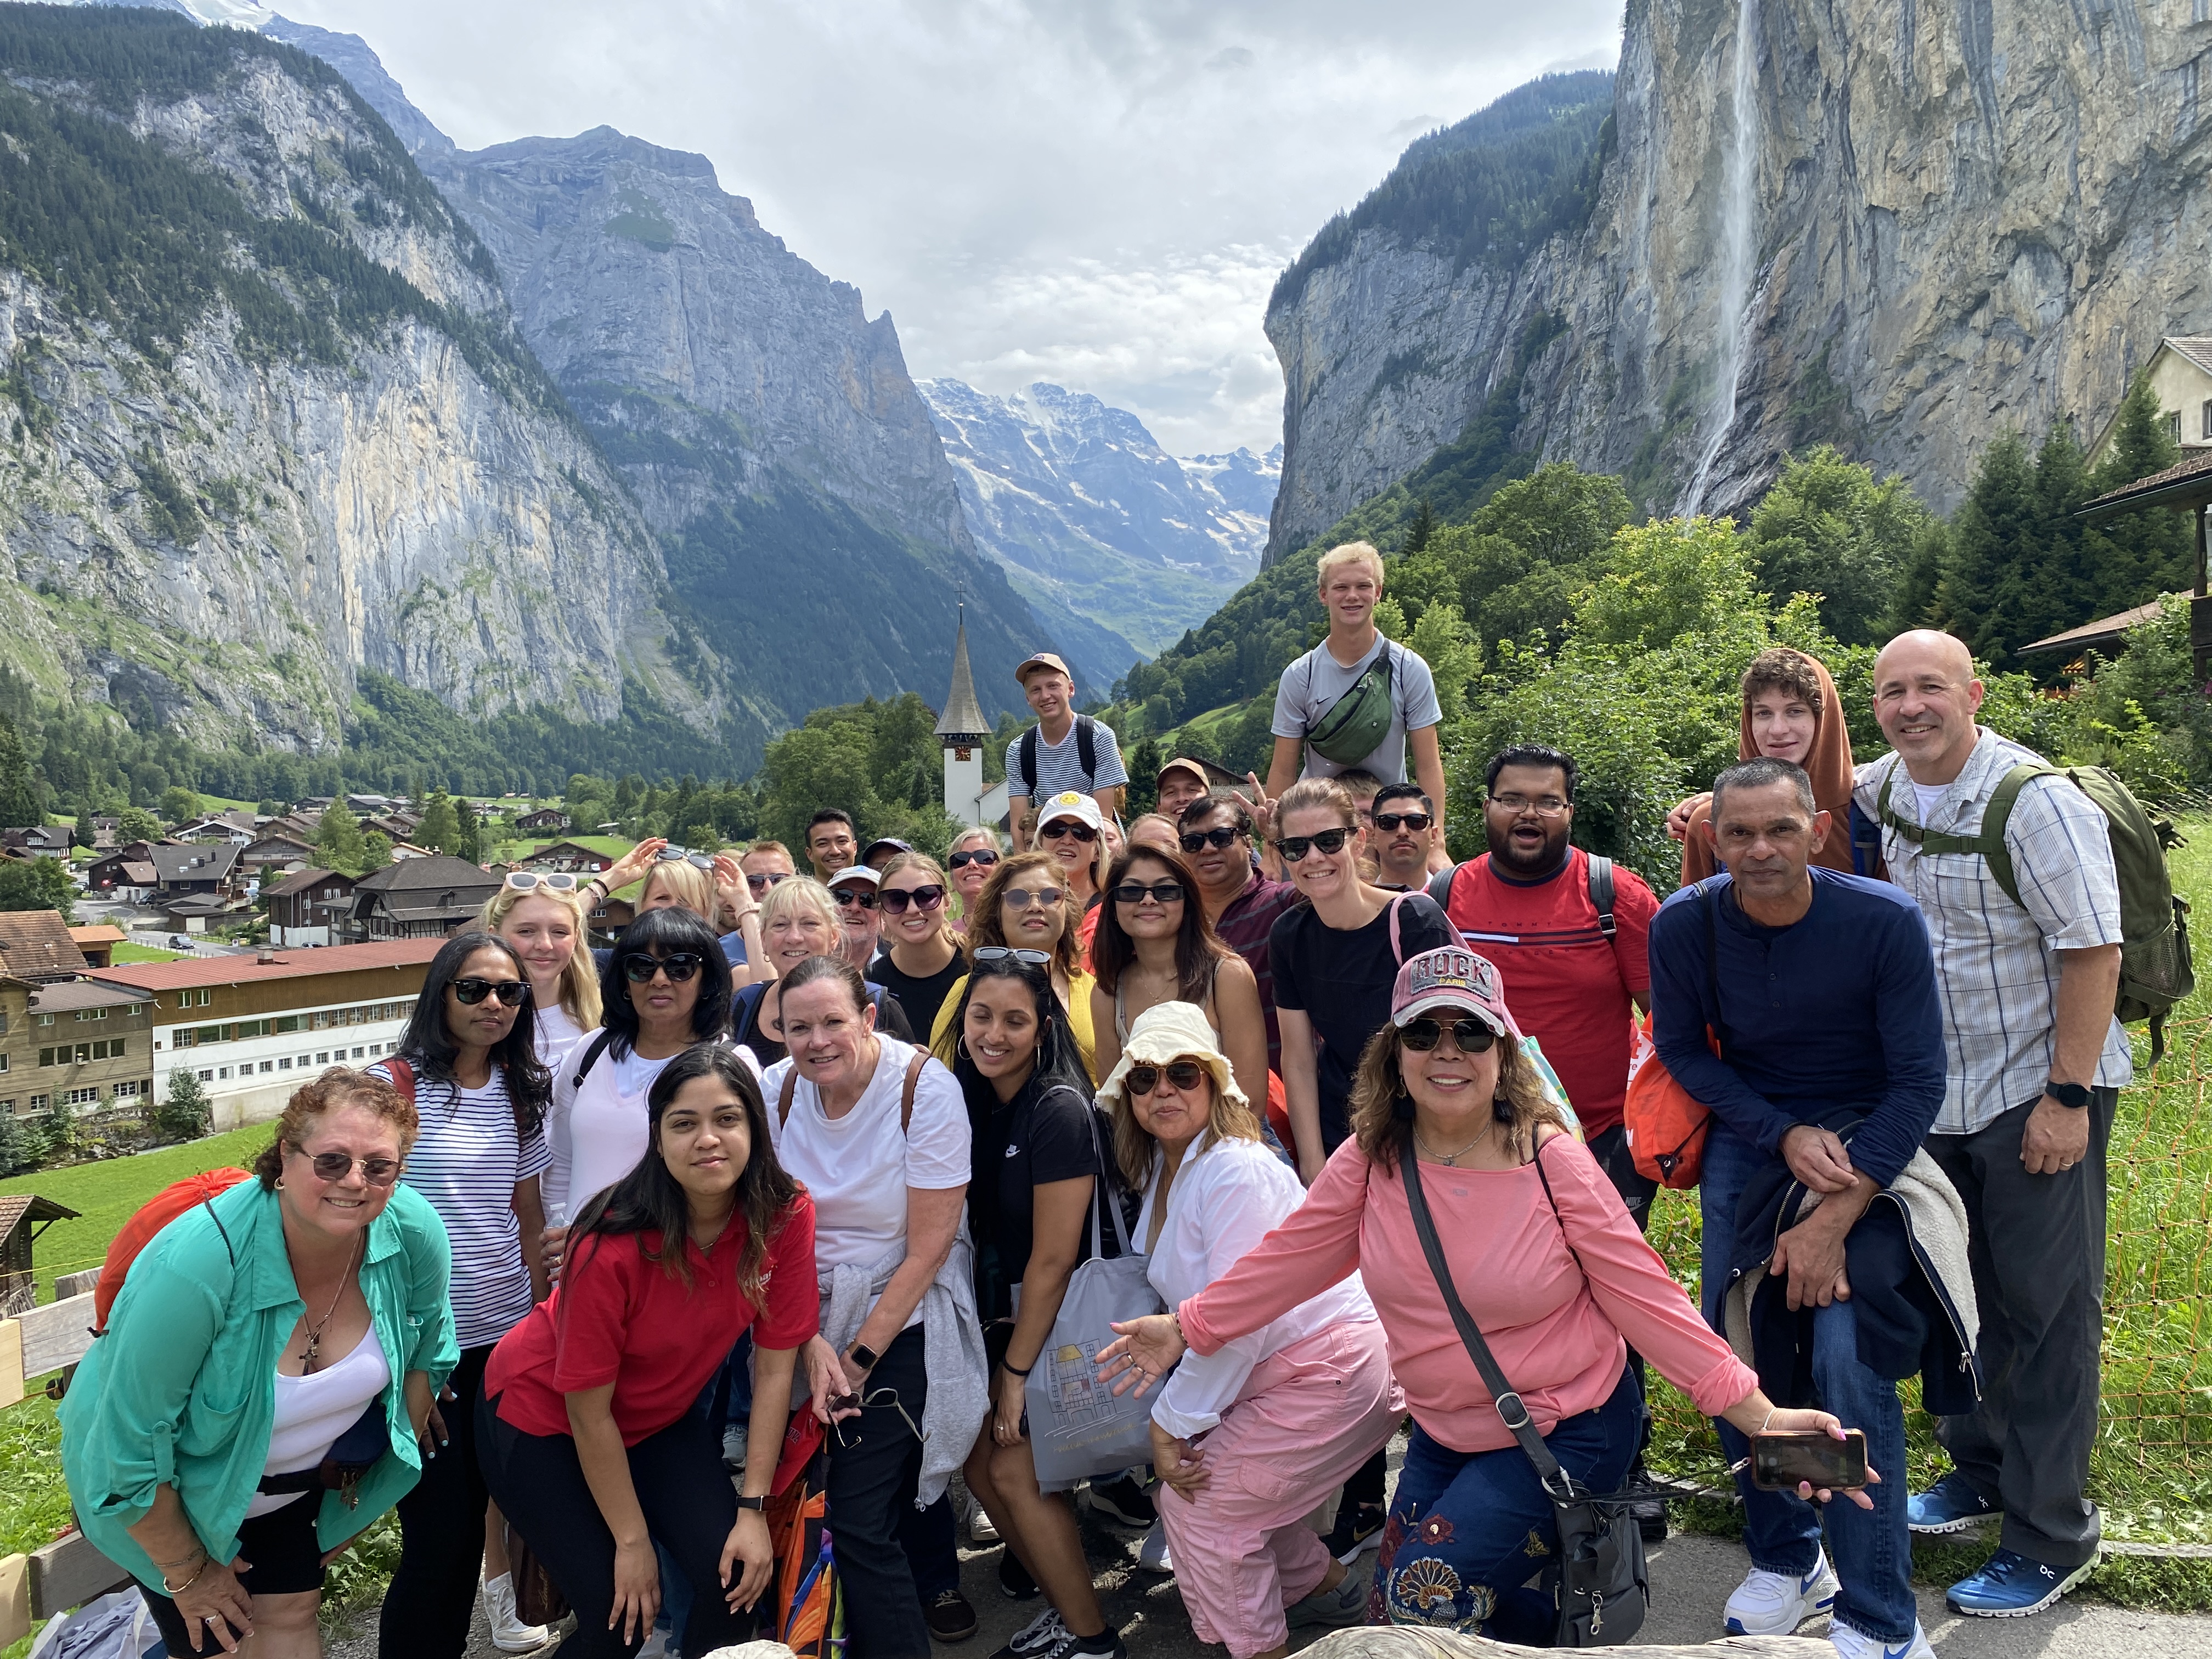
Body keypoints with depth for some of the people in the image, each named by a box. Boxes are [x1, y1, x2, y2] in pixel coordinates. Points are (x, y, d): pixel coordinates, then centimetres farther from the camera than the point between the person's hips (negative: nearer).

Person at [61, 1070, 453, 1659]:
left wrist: (372, 1482, 6)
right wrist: (187, 1573, -12)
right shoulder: (196, 1264, -38)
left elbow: (423, 1352, -4)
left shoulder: (414, 1232, -25)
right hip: (173, 1490, -3)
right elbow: (133, 1450, -25)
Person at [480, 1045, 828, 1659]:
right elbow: (589, 1412, -20)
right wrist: (633, 1541, -12)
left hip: (658, 1416, 4)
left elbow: (774, 1367, -13)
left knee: (738, 1576, -11)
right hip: (544, 1417, -4)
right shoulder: (614, 1248, -33)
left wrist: (752, 1511, -13)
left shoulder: (787, 1217, -22)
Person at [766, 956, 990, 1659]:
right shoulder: (776, 1090, -5)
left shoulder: (926, 1088, -17)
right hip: (807, 1320, 5)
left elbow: (928, 1247, -13)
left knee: (860, 1517, -10)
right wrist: (809, 1339, -12)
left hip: (903, 1324, -4)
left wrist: (863, 1354, -10)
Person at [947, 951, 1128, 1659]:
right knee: (980, 1459, 5)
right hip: (1001, 1312, 7)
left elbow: (1053, 1260, -20)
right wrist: (1001, 1352, 4)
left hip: (1061, 1320, -7)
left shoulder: (1059, 1109, -22)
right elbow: (976, 1232, 8)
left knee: (1016, 1466, -5)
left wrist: (1017, 1369, -13)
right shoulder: (970, 1102, 0)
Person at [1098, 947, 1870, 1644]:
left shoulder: (1553, 1163, -21)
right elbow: (1287, 1258, -1)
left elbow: (1647, 1298, -18)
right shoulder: (1370, 1161, -11)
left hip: (1565, 1431, -5)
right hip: (1444, 1434, 6)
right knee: (1392, 1615, 16)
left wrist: (1760, 1416, -23)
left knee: (1426, 1596, -15)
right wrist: (1187, 1329, -2)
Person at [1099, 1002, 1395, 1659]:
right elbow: (1192, 1307, 11)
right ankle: (1328, 1588, 38)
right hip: (1271, 1369, 9)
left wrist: (1172, 1421, -17)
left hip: (1332, 1368, -9)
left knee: (1197, 1502, -4)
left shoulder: (1235, 1172, -24)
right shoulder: (1162, 1171, 6)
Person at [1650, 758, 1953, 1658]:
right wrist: (1787, 1136, -12)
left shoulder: (1884, 920, -17)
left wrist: (1833, 1221, -20)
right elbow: (1682, 1050, 3)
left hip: (1868, 1140, -3)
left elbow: (1919, 1081, -13)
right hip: (1750, 1135, 3)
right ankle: (1785, 1557, 24)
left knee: (1848, 1358, -17)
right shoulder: (1683, 924, -11)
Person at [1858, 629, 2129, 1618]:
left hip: (2040, 1093, -6)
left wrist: (2066, 1097, -19)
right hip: (1938, 1092, 6)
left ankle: (2050, 1538, 18)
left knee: (2046, 1308, 3)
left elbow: (2093, 951, -18)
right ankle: (1978, 1470, 38)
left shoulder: (2035, 802, -19)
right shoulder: (1881, 791, 0)